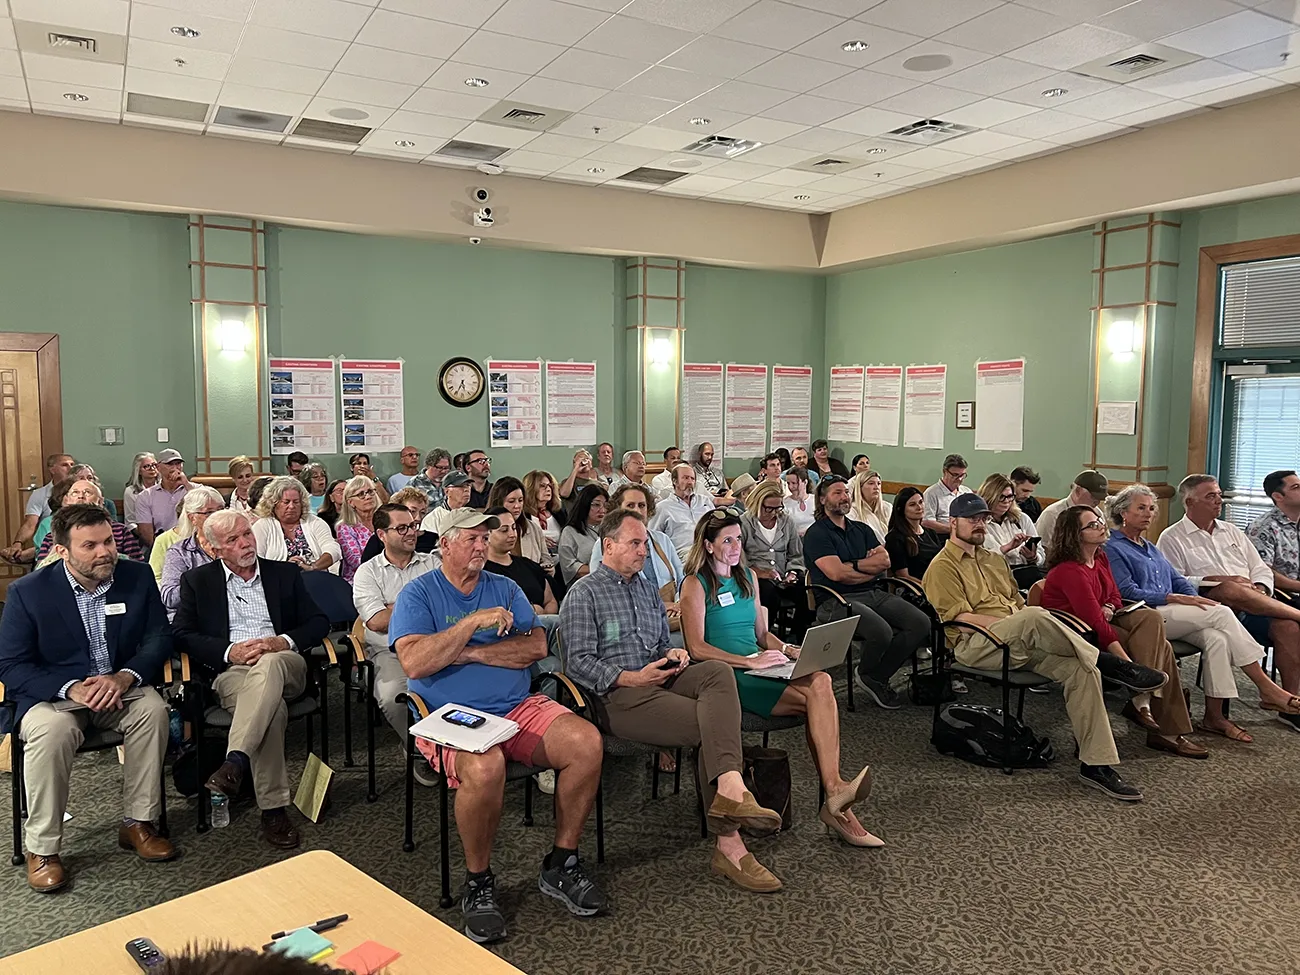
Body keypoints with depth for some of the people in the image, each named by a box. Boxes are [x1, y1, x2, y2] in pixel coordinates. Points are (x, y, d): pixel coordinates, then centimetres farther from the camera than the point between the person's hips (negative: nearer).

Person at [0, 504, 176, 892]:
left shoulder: (138, 577, -2)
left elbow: (159, 639, 0)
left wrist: (124, 676, -21)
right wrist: (71, 688, -24)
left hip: (119, 687, 2)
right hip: (51, 693, -2)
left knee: (153, 708, -28)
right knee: (50, 730, -34)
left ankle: (137, 824, -13)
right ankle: (42, 848, -16)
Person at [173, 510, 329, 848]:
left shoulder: (285, 573, 18)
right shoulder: (198, 580, 16)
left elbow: (319, 622, 13)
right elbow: (182, 634, 6)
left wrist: (283, 642, -8)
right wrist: (229, 651, -11)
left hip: (284, 665, 1)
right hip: (230, 672, -1)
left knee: (268, 664, -38)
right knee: (273, 707, -36)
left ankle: (235, 762, -46)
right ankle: (274, 808, -35)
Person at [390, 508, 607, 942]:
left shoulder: (505, 588, 14)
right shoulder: (419, 593, 2)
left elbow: (537, 646, 1)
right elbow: (414, 662, -15)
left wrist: (471, 652, -9)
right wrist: (474, 622, -19)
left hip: (517, 707, 5)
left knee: (587, 742, -20)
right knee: (484, 767, -37)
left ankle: (561, 865, 0)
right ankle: (478, 884, -9)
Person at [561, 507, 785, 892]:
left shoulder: (648, 590, 27)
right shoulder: (584, 594, 2)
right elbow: (578, 662, -8)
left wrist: (672, 654, 6)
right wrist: (632, 678, -17)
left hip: (659, 681, 7)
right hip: (620, 696, -7)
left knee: (718, 671, -27)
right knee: (712, 725, -27)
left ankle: (729, 790, -42)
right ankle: (729, 843, -30)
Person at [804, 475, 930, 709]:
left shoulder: (862, 530, 21)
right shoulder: (816, 534, -1)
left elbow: (885, 561, 8)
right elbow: (836, 573, -13)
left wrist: (853, 565, -4)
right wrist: (869, 566, 0)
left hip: (874, 594, 7)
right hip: (836, 601, -7)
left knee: (921, 623, -13)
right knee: (881, 631, -33)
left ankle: (877, 677, 0)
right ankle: (866, 674, 2)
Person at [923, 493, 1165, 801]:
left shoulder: (994, 560, 27)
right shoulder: (943, 567, 1)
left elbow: (1018, 603, 24)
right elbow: (961, 618, -10)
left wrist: (1035, 631, 1)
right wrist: (1013, 622, -16)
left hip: (1019, 644, 7)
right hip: (975, 645, -7)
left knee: (1081, 669, -18)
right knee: (1034, 617, -37)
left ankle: (1096, 763, -15)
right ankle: (1111, 665, -23)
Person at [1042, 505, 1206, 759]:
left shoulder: (1100, 558, 8)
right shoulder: (1070, 571, -20)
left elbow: (1115, 597, 19)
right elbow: (1095, 622, -25)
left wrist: (1108, 609, -8)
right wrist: (1131, 665, -28)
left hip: (1102, 623, 8)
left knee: (1151, 618, -17)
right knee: (1158, 646, -18)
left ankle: (1142, 703, -18)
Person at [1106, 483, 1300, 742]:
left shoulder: (1151, 548, 27)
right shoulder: (1112, 548, -1)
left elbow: (1178, 580, 22)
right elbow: (1128, 592, -11)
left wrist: (1194, 599, 0)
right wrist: (1176, 598, -16)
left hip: (1171, 615, 7)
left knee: (1217, 637, -22)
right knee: (1222, 613, -20)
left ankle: (1214, 716, -19)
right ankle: (1267, 689, -15)